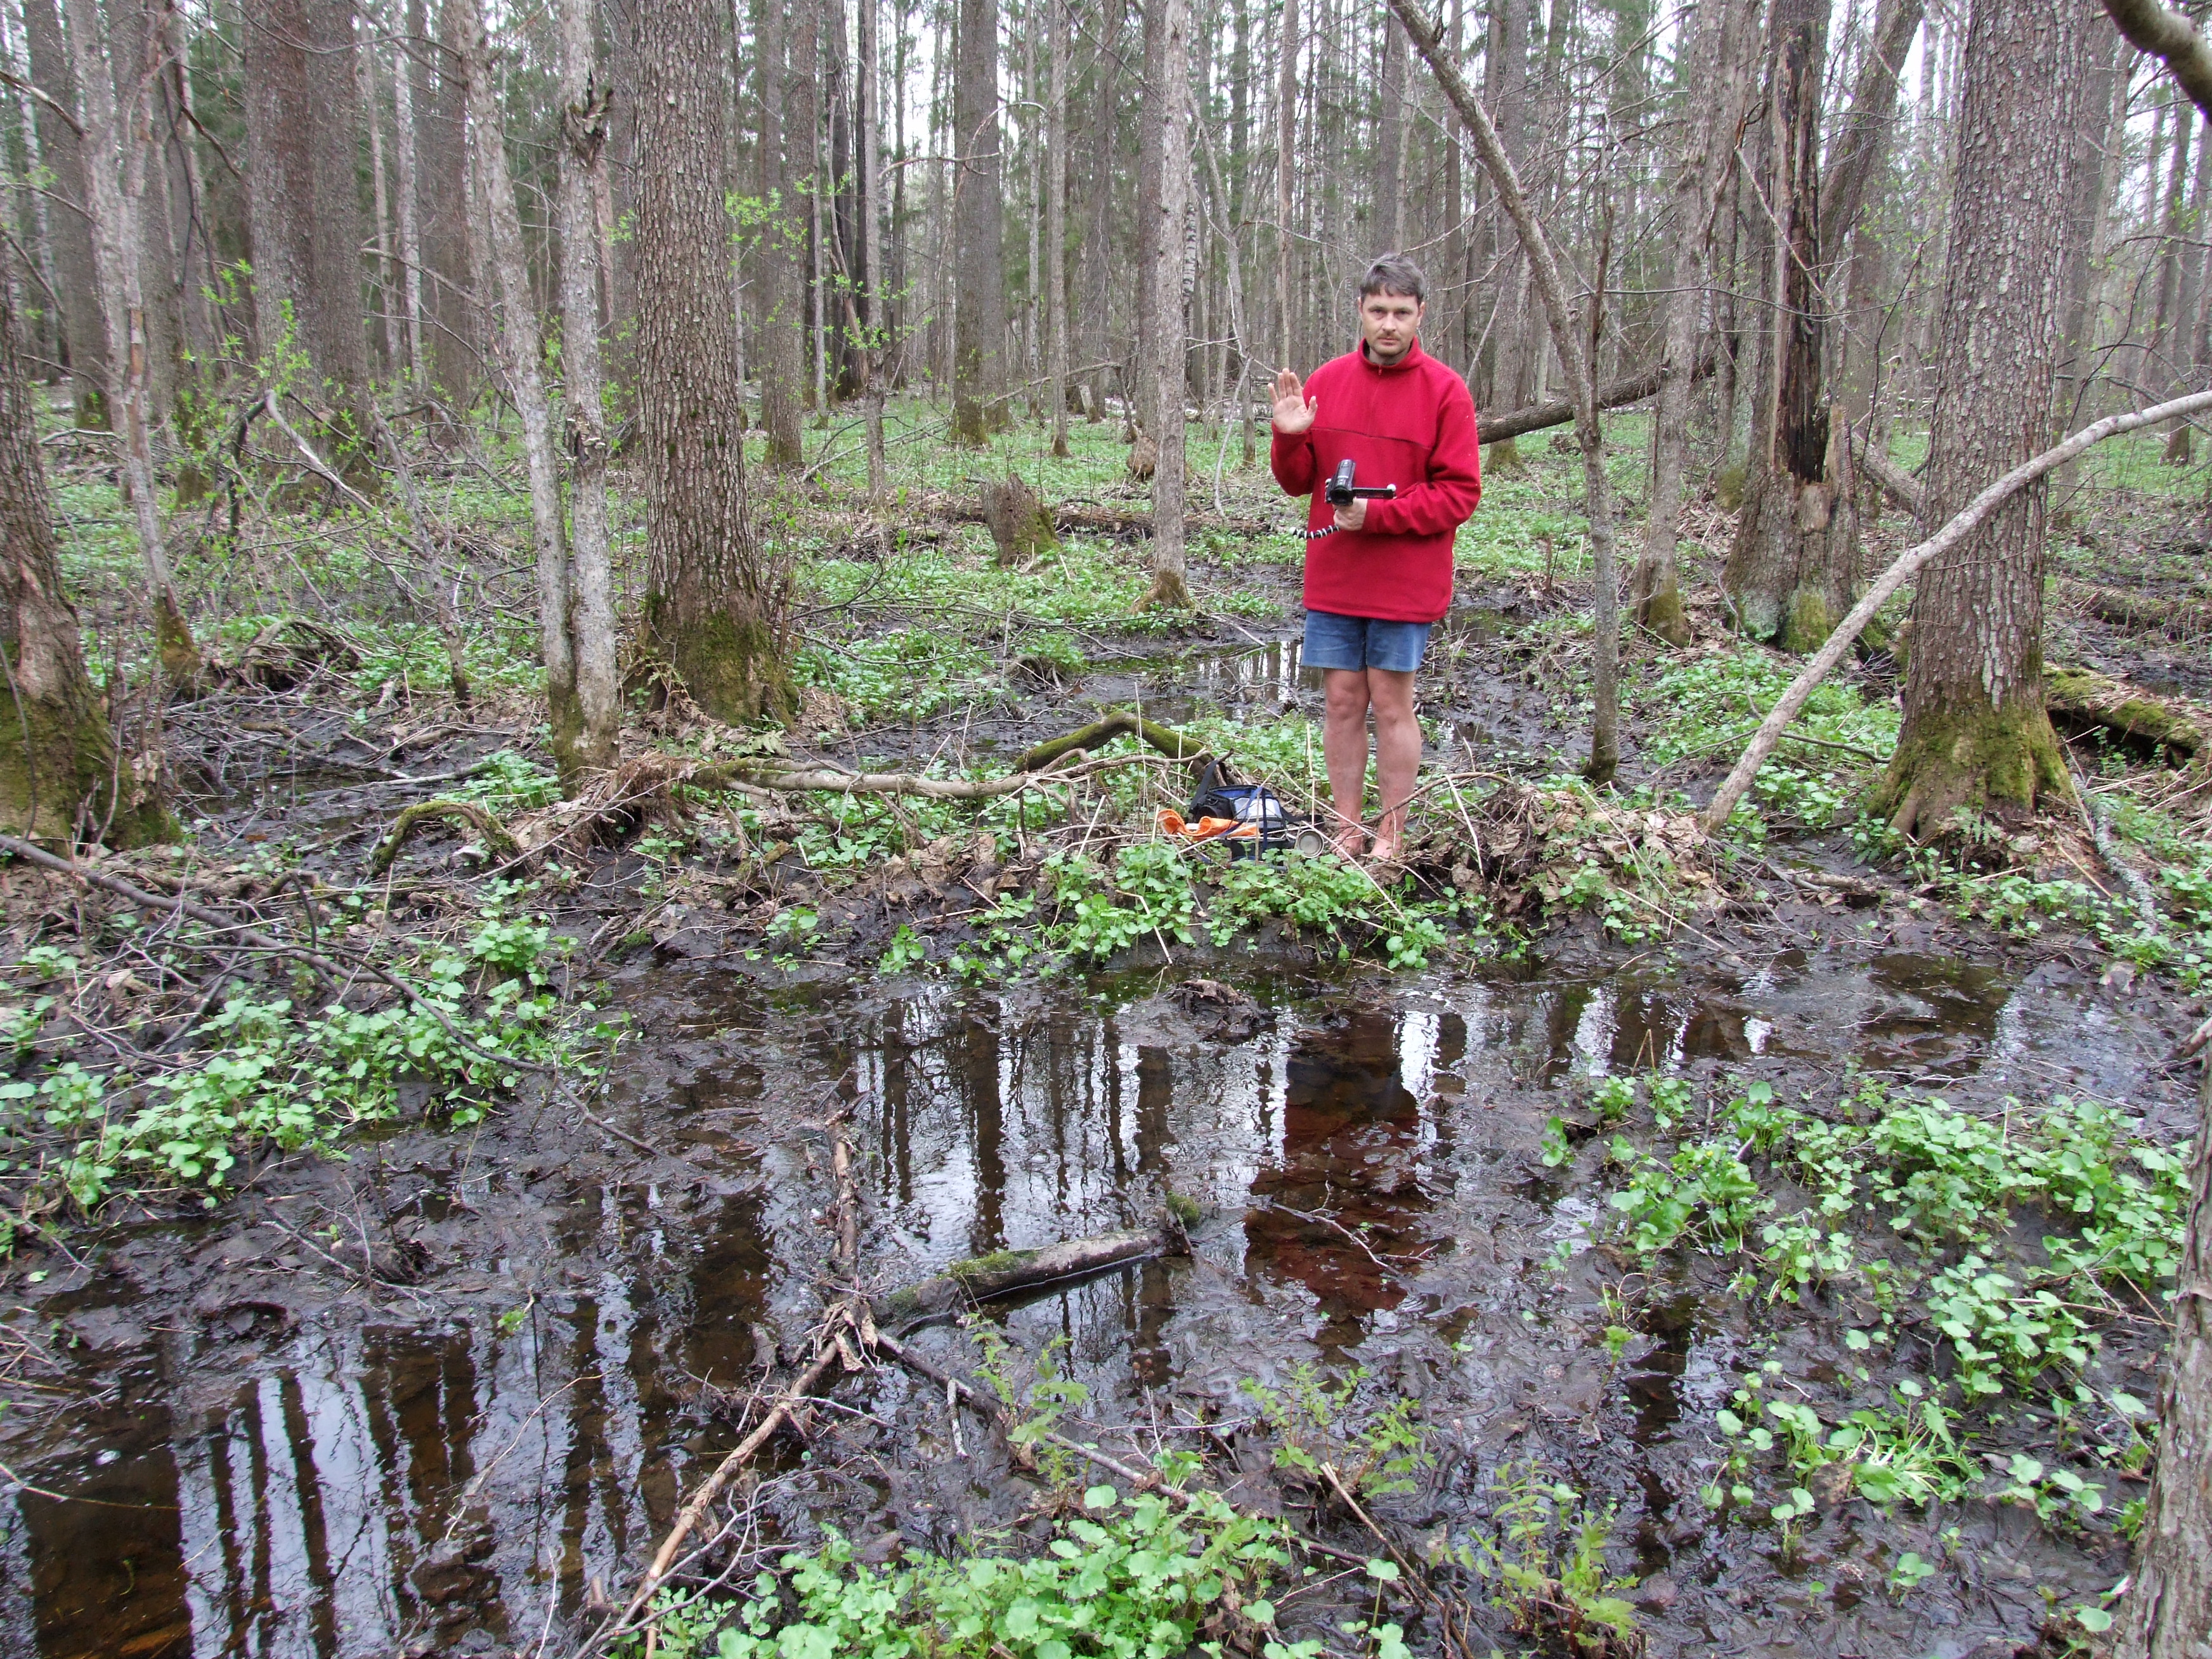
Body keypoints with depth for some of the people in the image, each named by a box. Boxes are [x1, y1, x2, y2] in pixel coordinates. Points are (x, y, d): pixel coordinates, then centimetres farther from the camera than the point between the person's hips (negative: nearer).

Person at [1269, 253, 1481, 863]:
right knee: (1342, 700, 7)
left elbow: (1459, 493, -8)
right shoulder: (1326, 381, 7)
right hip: (1333, 576, 3)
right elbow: (1298, 481, 12)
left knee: (1391, 702, 1)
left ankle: (1391, 839, 12)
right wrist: (1289, 438, -9)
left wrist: (1377, 514, -18)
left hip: (1406, 579, -3)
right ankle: (1347, 833, 16)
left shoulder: (1444, 390, -5)